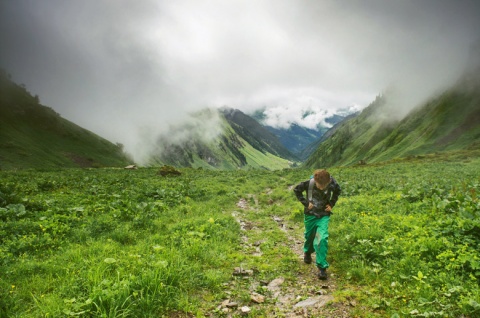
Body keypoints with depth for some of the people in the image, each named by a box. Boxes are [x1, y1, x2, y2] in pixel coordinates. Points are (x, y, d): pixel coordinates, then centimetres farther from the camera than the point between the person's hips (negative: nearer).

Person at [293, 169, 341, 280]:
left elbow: (338, 191, 5)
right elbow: (296, 190, -6)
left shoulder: (332, 184, -19)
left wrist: (331, 204, -3)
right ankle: (307, 252, 51)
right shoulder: (308, 183, -24)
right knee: (309, 236, 18)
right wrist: (305, 202, -13)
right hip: (310, 214, 1)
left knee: (322, 239, -16)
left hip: (324, 215, 0)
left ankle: (322, 267, -7)